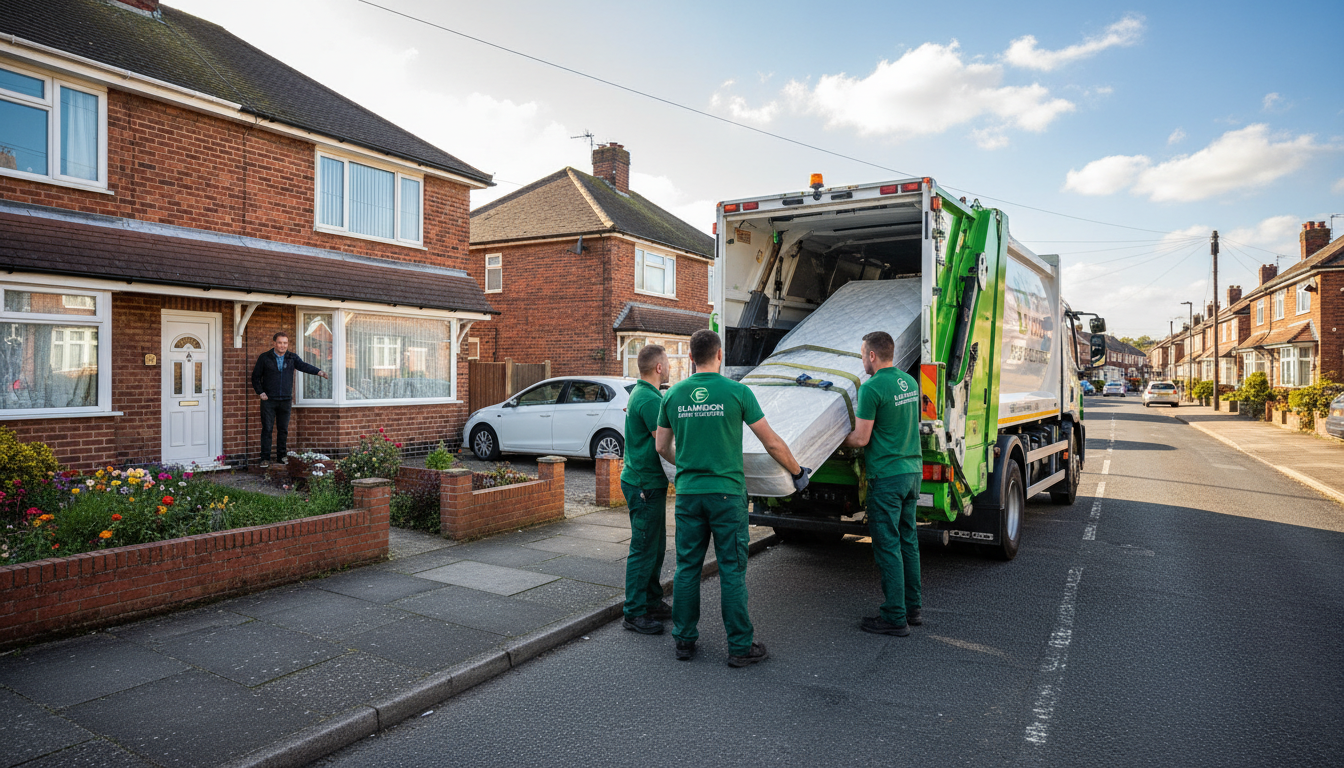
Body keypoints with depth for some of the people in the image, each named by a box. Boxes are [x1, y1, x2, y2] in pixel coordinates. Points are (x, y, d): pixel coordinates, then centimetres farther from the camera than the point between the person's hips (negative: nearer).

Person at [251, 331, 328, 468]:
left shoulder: (292, 358, 6)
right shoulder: (265, 358, 2)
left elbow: (304, 366, -11)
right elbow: (256, 376, 8)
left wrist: (319, 372, -30)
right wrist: (260, 392, -3)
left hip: (285, 400, 2)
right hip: (269, 400, -2)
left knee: (283, 430, 7)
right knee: (267, 429, -2)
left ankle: (281, 456, 17)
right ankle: (265, 458, 3)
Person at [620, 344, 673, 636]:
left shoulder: (640, 393, 13)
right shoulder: (649, 399, -20)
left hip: (647, 482, 11)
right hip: (645, 484, -11)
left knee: (656, 546, 18)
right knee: (643, 549, -3)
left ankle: (652, 602, 29)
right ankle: (635, 614, 6)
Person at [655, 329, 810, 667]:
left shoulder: (674, 394, 3)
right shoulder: (736, 391, -7)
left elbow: (662, 447, 12)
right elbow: (772, 443, -2)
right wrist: (797, 472, 13)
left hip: (687, 493, 3)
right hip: (726, 493, -3)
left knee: (687, 567, 12)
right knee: (732, 570, 4)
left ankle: (684, 640, 21)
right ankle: (740, 646, 13)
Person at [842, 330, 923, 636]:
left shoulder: (872, 388, -16)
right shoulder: (910, 382, 10)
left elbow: (861, 439, -15)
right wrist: (860, 416, 22)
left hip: (887, 476, -8)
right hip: (913, 470, 9)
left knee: (887, 546, -1)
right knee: (908, 541, 16)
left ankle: (895, 617, 5)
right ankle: (913, 607, 26)